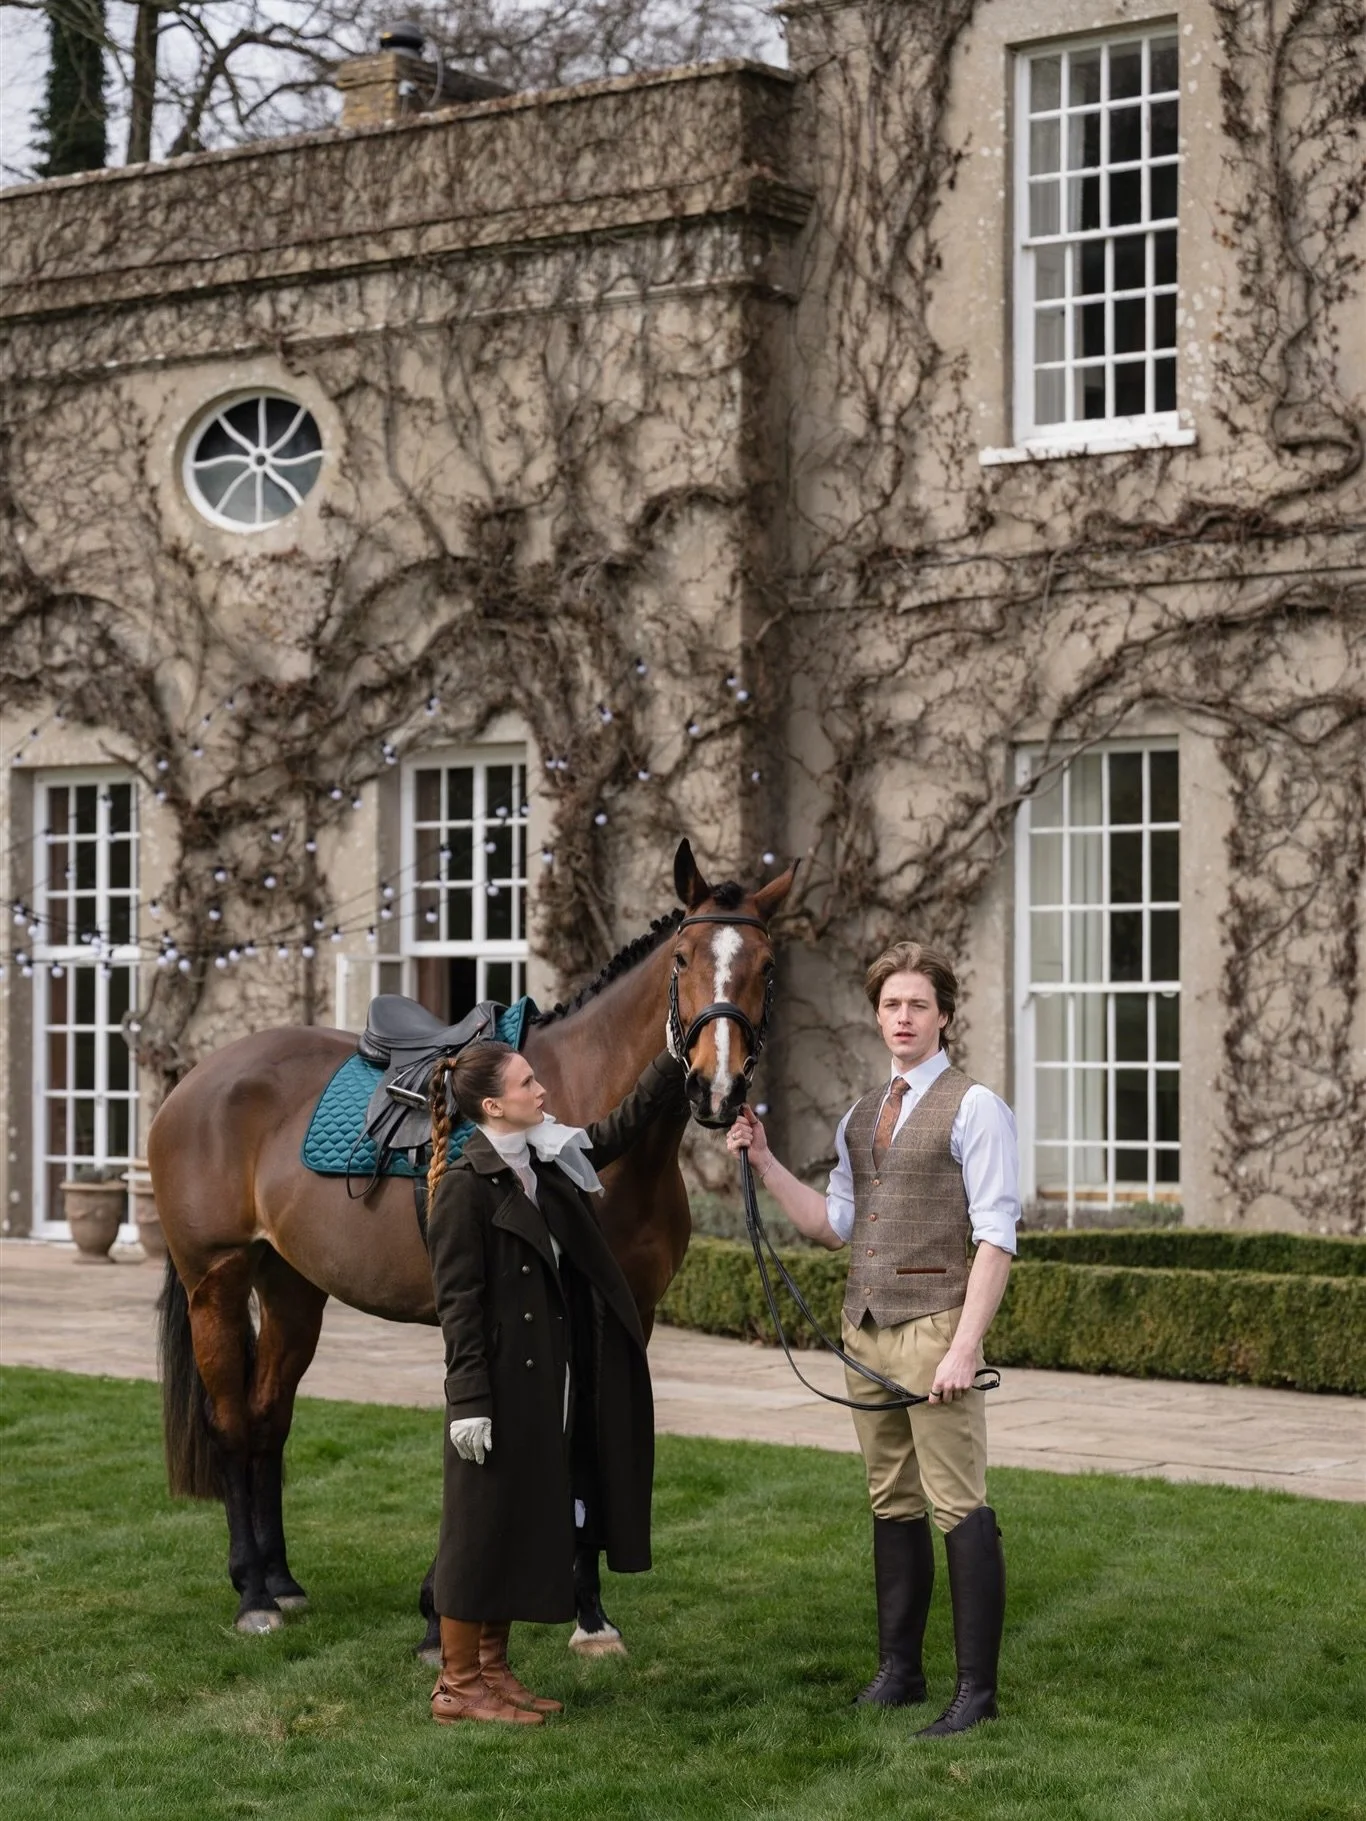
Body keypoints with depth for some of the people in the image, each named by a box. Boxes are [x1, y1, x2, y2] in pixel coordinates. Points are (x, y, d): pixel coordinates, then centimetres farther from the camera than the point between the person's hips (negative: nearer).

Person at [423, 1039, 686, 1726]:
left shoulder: (550, 1164, 8)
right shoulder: (466, 1186, -15)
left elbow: (619, 1130, 22)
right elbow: (457, 1303, -17)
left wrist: (676, 1062, 17)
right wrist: (468, 1402, -19)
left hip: (547, 1383, 9)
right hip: (501, 1383, -8)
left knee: (524, 1528, 14)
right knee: (484, 1527, -1)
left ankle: (492, 1669, 24)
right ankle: (456, 1685, 9)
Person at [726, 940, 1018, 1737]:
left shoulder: (974, 1108, -6)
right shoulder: (859, 1117, 15)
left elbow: (996, 1239, -12)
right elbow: (833, 1223, 18)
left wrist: (964, 1349, -19)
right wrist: (765, 1162, 7)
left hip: (934, 1325, -7)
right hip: (866, 1328, 7)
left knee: (959, 1506, -6)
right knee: (893, 1505, 12)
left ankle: (977, 1688, -2)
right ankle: (899, 1672, 20)